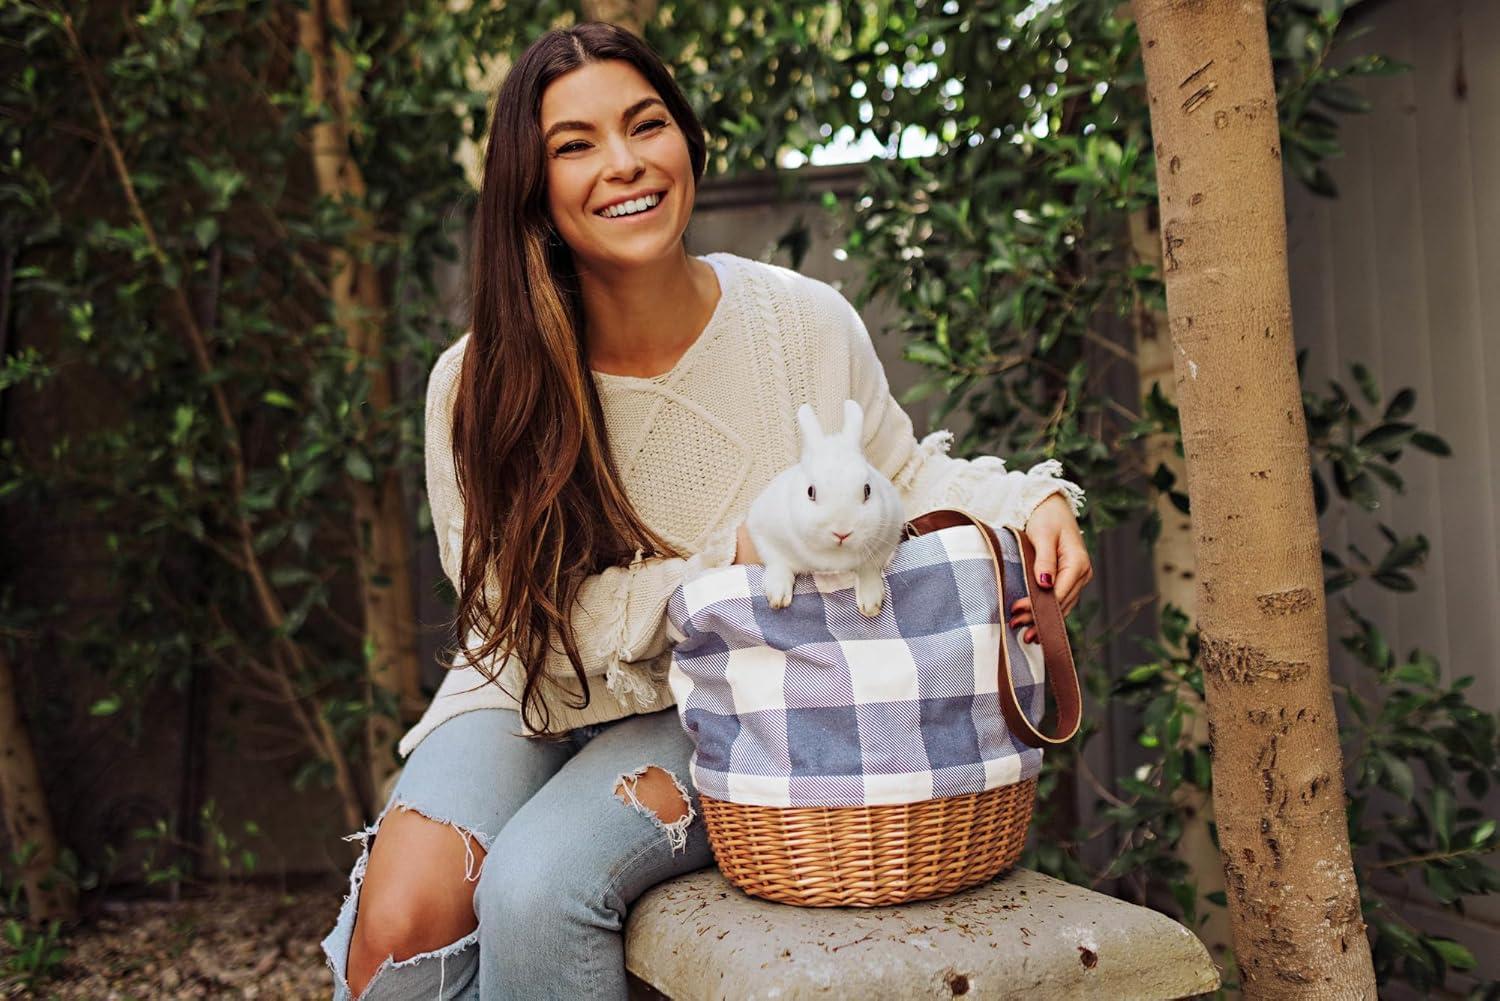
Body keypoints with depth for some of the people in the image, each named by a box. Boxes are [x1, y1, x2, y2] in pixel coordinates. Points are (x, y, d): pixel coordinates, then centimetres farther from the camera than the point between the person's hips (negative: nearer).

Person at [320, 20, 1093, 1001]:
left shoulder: (805, 323, -11)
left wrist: (1028, 498, -17)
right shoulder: (479, 388, -13)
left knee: (536, 886, -27)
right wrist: (736, 560, -25)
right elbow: (535, 623, -12)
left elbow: (901, 479, 5)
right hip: (532, 698, 1)